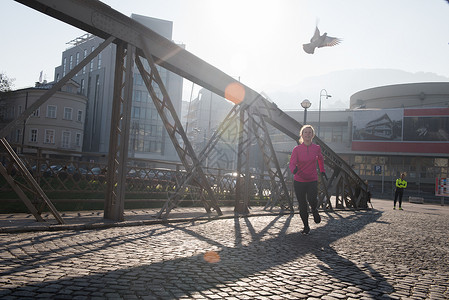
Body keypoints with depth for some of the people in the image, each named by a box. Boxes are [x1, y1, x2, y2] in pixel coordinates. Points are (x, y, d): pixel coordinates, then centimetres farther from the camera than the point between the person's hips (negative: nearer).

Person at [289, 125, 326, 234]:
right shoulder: (297, 149, -5)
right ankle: (306, 227, 24)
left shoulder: (317, 148, 0)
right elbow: (291, 163, -14)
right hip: (299, 181, 0)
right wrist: (294, 169, -36)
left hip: (312, 180, 0)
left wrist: (322, 170, 30)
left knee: (312, 199, -25)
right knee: (302, 206, 5)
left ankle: (315, 210, 11)